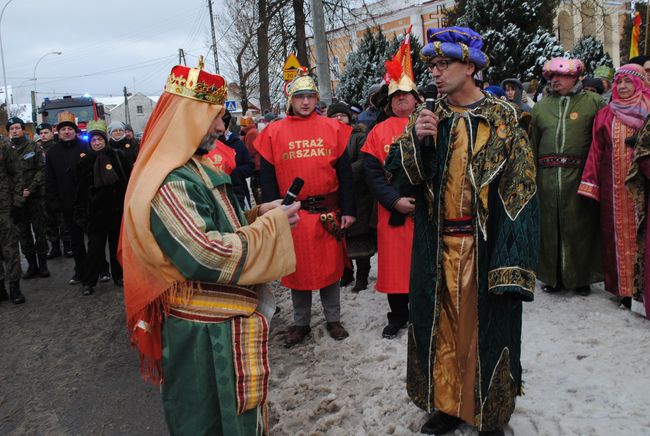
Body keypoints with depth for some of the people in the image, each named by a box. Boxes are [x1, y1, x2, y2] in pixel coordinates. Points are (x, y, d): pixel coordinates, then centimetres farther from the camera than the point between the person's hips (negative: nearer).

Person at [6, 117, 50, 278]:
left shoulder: (34, 147, 2)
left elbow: (42, 170, -4)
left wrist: (30, 189, -14)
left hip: (34, 196, -2)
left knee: (39, 230, 2)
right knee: (24, 232, 7)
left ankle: (43, 264, 12)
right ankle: (32, 264, 16)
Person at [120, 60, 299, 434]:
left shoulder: (193, 169, 10)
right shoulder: (168, 184, -24)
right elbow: (207, 257, -31)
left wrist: (263, 212, 4)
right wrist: (271, 225, -20)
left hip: (225, 318, 10)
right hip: (206, 331, -10)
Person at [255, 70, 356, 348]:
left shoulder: (333, 128, 4)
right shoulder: (274, 132, 2)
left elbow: (344, 172, 4)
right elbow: (267, 177, 2)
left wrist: (348, 210, 0)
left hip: (328, 212, 0)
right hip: (292, 215, 0)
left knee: (330, 266, 10)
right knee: (297, 269, 10)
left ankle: (333, 320, 27)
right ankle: (301, 323, 26)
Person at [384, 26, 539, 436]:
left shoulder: (504, 118, -3)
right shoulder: (426, 119, 7)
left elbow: (520, 190, -8)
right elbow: (400, 178, 2)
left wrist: (511, 261, -14)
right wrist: (416, 140, -16)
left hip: (486, 245, -3)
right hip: (437, 247, 3)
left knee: (487, 328, 7)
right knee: (441, 328, 11)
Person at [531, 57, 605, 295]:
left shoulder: (593, 102, 5)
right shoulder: (541, 106, 15)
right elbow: (534, 143, 16)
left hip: (579, 174, -3)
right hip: (548, 175, 3)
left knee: (580, 225, 2)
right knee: (550, 224, 7)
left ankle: (581, 276, 16)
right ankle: (554, 275, 20)